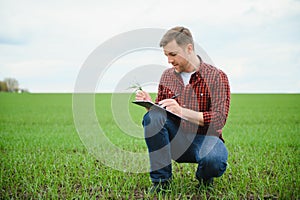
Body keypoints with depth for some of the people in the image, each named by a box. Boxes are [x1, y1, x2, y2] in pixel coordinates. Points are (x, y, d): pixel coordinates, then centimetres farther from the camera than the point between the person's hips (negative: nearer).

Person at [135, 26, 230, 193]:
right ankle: (161, 179, -16)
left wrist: (182, 111, -29)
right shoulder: (167, 76, 6)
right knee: (152, 116, -25)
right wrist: (150, 104, -14)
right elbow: (159, 111, 11)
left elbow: (219, 120, -17)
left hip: (205, 138, -3)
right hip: (176, 139, 3)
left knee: (214, 160, -37)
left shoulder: (217, 77, -8)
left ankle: (204, 176, 3)